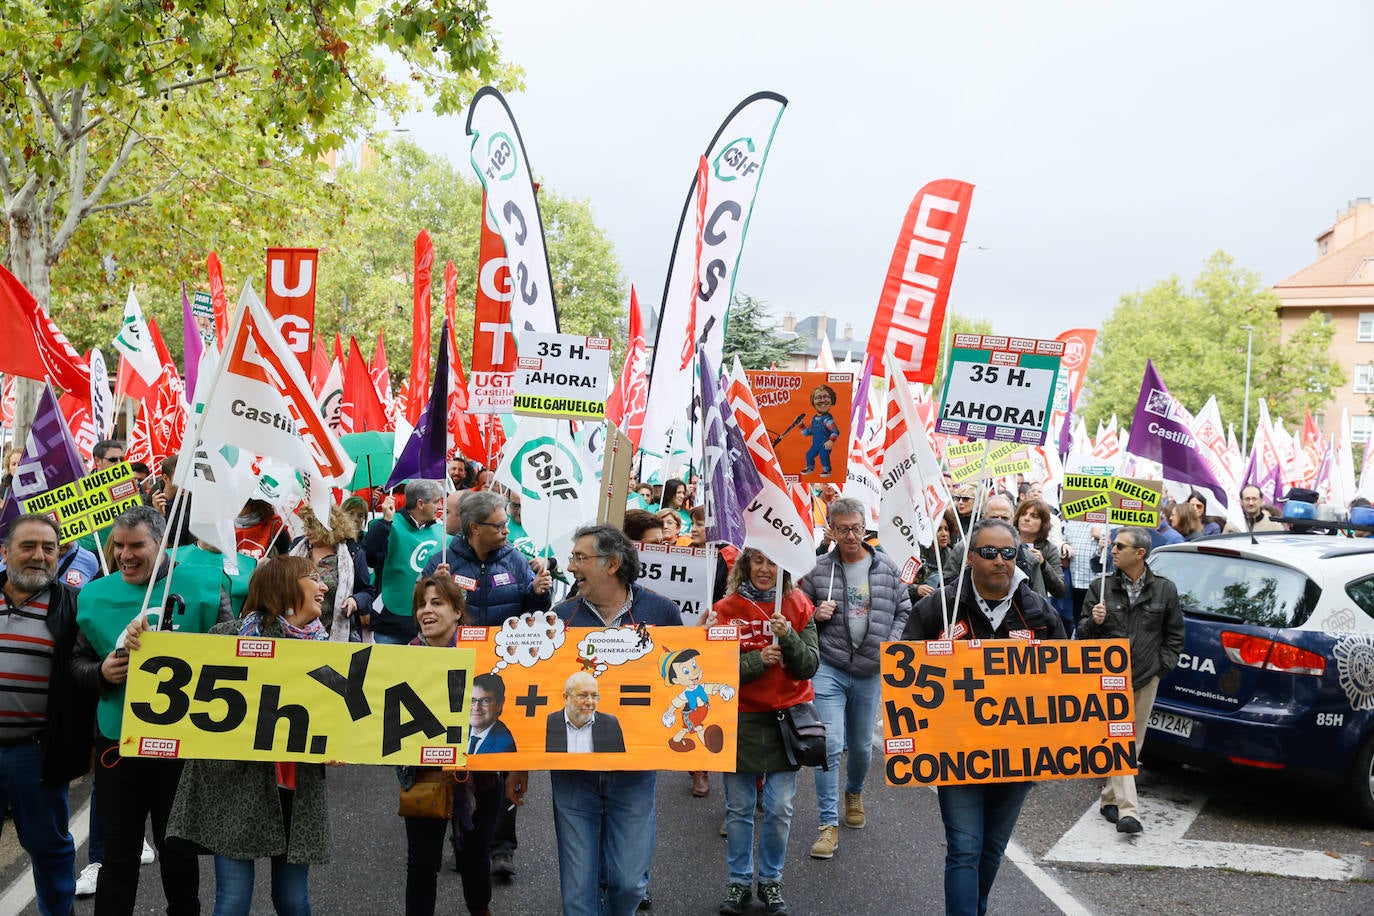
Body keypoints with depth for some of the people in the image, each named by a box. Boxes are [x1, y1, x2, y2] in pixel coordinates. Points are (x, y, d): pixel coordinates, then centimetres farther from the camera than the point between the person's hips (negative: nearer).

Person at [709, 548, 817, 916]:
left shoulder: (799, 608, 1)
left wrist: (788, 637, -21)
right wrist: (758, 659, -19)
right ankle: (739, 881, 25)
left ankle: (771, 879, 23)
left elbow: (809, 666, -4)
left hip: (785, 717, 1)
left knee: (779, 809, 4)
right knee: (738, 809, 8)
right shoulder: (726, 608, -2)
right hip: (740, 718, 0)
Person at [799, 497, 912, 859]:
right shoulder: (817, 570, -1)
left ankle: (854, 793, 47)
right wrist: (816, 615, -12)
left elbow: (904, 610, 11)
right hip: (828, 669, -2)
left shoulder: (886, 567, 4)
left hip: (871, 672, 2)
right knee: (829, 745, -10)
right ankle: (829, 824, -1)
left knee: (861, 745, 16)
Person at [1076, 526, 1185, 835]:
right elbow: (1083, 632, 7)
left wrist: (1162, 667, 4)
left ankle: (1111, 799, 27)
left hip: (1146, 679, 2)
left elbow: (1175, 635, 13)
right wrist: (1094, 621, -15)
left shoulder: (1164, 589, 5)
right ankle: (1128, 811, -14)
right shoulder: (1101, 587, 3)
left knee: (1133, 743, 10)